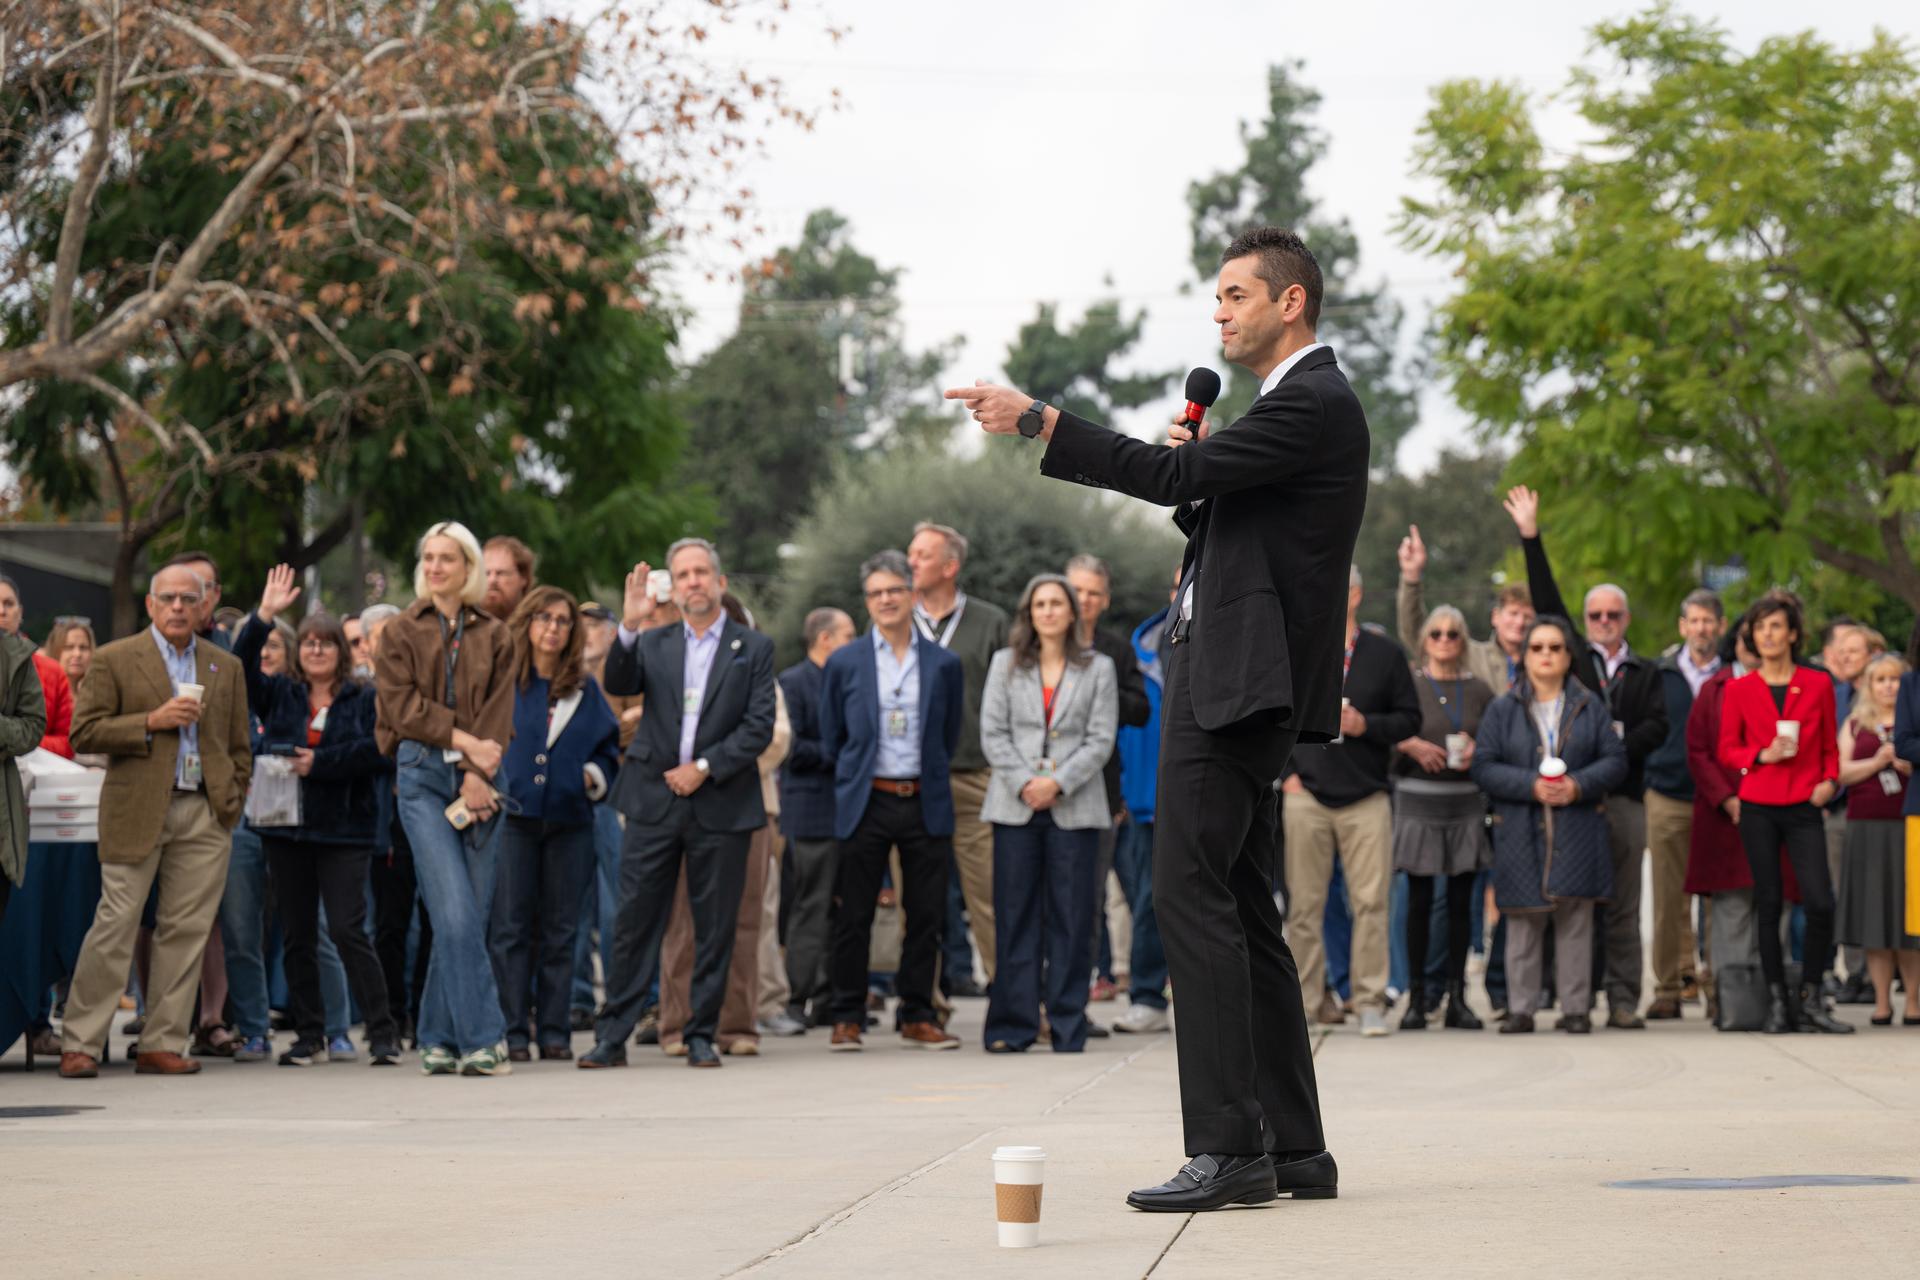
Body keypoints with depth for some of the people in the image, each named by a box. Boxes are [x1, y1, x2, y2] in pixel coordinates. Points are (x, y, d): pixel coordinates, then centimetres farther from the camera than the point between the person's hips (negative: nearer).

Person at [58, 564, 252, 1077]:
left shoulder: (226, 668, 15)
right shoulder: (114, 660, 4)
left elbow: (239, 747, 18)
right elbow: (83, 732, -3)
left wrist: (231, 802, 6)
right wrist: (152, 722, -12)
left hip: (204, 816, 4)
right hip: (136, 812, -3)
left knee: (186, 930, 1)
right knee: (115, 927, -6)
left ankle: (162, 1044, 7)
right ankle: (80, 1044, -1)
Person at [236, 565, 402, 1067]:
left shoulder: (363, 699, 4)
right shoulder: (279, 695, 13)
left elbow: (377, 751, -9)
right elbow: (240, 668, -1)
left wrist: (320, 763, -15)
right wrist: (263, 617, -9)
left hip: (344, 830, -4)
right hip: (286, 827, 4)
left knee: (348, 930, -10)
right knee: (298, 935, 6)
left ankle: (383, 1033, -6)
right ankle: (309, 1036, 13)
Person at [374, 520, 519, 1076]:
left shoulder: (494, 635, 13)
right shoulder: (400, 631, 9)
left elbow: (499, 714, 5)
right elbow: (403, 705, -1)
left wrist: (478, 775, -9)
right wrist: (465, 742, -10)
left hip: (479, 781, 2)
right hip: (422, 776, -2)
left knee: (468, 916, 0)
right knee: (456, 914, -14)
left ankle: (439, 1039, 10)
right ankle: (482, 1039, -15)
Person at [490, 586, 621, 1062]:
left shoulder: (585, 689, 12)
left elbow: (609, 748, 17)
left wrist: (594, 777, 0)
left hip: (569, 822, 3)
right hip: (512, 817, -3)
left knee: (560, 931, 5)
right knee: (510, 929, -4)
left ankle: (554, 1032, 9)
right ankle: (512, 1032, -1)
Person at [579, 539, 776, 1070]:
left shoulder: (754, 648, 5)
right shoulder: (654, 643, 11)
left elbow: (760, 727, -2)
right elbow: (619, 685, -6)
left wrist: (704, 767, -11)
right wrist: (629, 628, -20)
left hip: (721, 804, -1)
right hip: (656, 803, 1)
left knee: (715, 927, 3)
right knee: (634, 922, 1)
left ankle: (701, 1036, 12)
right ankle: (612, 1037, 4)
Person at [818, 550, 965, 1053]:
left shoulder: (945, 664, 5)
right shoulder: (843, 663, 3)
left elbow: (950, 738, 14)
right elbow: (832, 738, 10)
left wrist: (930, 776, 11)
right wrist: (858, 776, 9)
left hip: (926, 802, 1)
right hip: (866, 803, -1)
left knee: (926, 915, 4)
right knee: (852, 917, 0)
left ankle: (917, 1017, 13)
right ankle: (847, 1018, 9)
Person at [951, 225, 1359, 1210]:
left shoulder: (1311, 405, -12)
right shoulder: (1300, 403, 22)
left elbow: (1175, 477, -22)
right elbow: (1210, 511, 24)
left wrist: (1036, 420, -20)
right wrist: (1200, 462, 3)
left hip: (1236, 684, -11)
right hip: (1233, 683, 11)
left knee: (1190, 893, -14)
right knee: (1241, 908, 11)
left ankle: (1228, 1147, -15)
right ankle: (1294, 1150, 13)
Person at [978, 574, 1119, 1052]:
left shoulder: (1098, 668, 8)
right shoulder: (1006, 664, 11)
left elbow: (1101, 739, 1)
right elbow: (992, 732, 4)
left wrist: (1058, 783, -11)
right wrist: (1024, 783, -9)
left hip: (1075, 809, -1)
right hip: (1015, 807, 1)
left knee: (1071, 919, -1)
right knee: (1015, 918, -1)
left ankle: (1068, 1027, 2)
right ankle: (1012, 1026, 1)